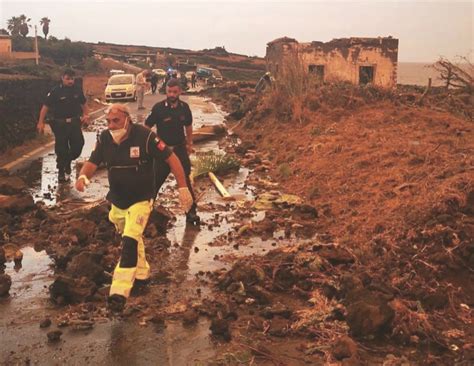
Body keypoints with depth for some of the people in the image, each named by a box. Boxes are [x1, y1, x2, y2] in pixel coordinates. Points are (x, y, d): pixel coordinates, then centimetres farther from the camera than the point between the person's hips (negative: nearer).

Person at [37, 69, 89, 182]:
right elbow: (45, 107, -9)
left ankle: (68, 161, 28)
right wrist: (41, 122, -13)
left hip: (74, 122, 3)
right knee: (61, 148, 2)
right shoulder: (55, 91, -9)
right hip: (60, 124, -3)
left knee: (79, 143, -1)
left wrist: (85, 115, 5)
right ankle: (61, 171, 18)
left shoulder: (77, 89, 1)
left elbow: (83, 103, 16)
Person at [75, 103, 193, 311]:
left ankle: (120, 292, -15)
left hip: (140, 200, -6)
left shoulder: (144, 136, -22)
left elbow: (171, 158, -18)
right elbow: (93, 162, -6)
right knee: (132, 239, 23)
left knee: (130, 241, -17)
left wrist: (182, 188, -20)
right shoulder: (104, 139, -7)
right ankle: (142, 273, 45)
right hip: (117, 201, 6)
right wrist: (83, 176, -30)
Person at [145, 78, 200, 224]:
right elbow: (147, 127, -4)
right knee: (155, 180, 7)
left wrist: (189, 144, 17)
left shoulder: (184, 107, -3)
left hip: (180, 149, 2)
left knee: (186, 181, 1)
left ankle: (191, 211, 10)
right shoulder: (158, 108, -12)